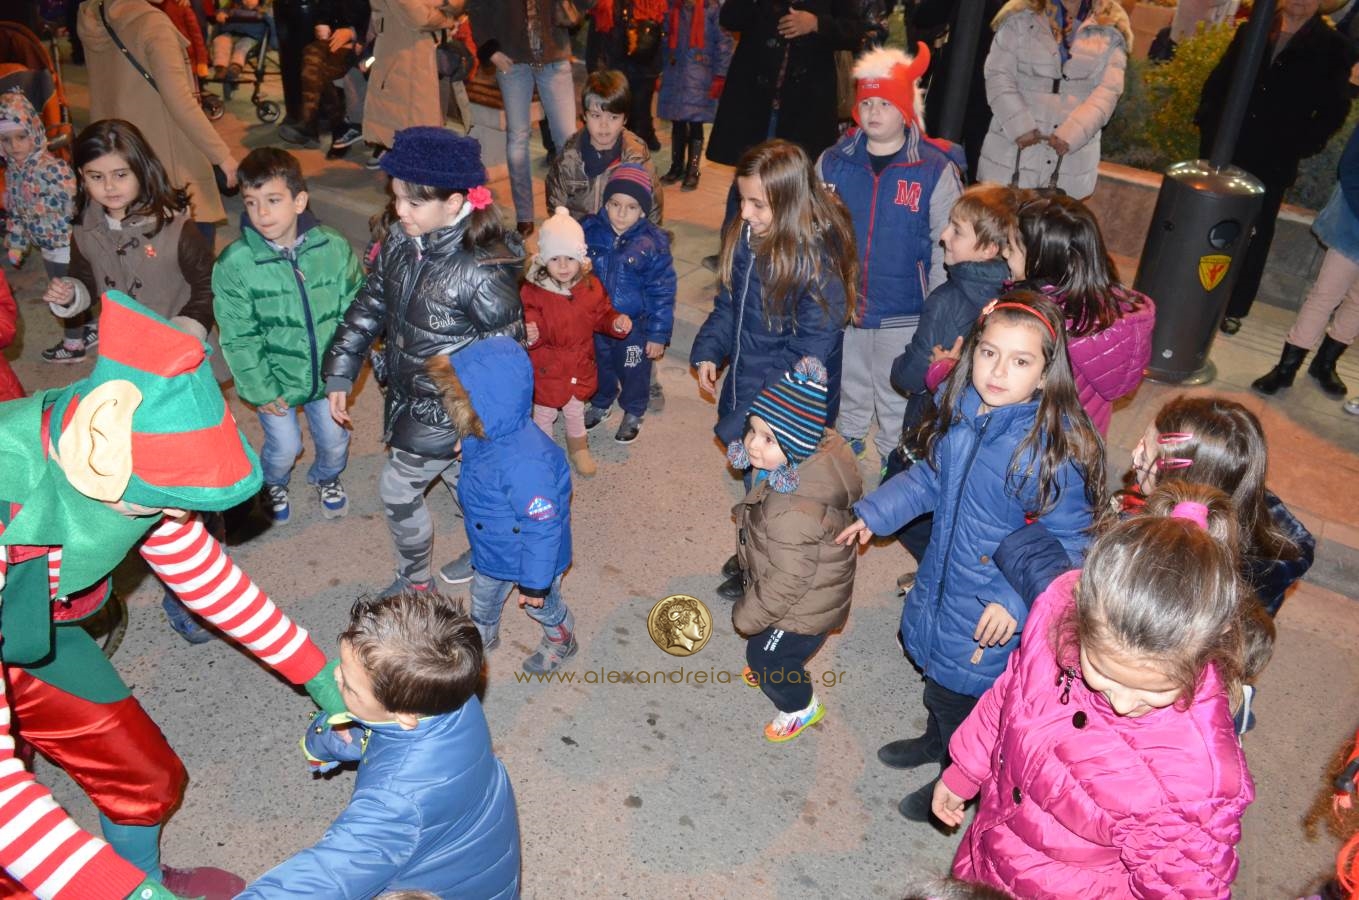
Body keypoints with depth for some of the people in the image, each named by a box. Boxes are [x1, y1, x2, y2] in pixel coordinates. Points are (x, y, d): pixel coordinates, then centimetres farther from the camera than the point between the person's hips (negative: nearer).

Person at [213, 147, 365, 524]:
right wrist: (261, 390, -11)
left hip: (326, 375, 2)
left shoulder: (334, 248, -14)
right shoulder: (234, 263, -18)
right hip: (275, 379, -2)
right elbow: (238, 338, -12)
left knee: (334, 439, 18)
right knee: (284, 446, 11)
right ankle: (272, 485, 47)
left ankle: (326, 477, 53)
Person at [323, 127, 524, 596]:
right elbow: (370, 307, 4)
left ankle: (415, 582, 31)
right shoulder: (401, 241, -7)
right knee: (465, 481, 24)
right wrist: (340, 375, 5)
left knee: (397, 488, 6)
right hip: (407, 394, 7)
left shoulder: (483, 271, -29)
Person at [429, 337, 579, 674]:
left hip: (529, 555, -7)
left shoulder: (526, 462, -44)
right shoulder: (484, 434, -20)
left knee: (542, 606, 25)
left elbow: (543, 528, -34)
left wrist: (534, 582, -24)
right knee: (483, 595, 33)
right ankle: (482, 635, 63)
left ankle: (561, 641, 55)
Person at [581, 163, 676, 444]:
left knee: (633, 372, 17)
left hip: (635, 326, -3)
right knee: (600, 367, 25)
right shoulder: (589, 231, -12)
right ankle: (600, 404, 53)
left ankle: (633, 414, 44)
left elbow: (662, 292, -13)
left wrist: (658, 335, -12)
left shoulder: (653, 243, -19)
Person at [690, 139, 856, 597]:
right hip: (747, 383, 7)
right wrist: (708, 351, -2)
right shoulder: (746, 237, -5)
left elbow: (808, 353, -24)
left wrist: (761, 408, -24)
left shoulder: (819, 262, -27)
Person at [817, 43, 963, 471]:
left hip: (904, 309, -3)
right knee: (849, 382, 23)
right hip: (841, 302, 3)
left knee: (896, 391, 11)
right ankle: (847, 442, 45)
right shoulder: (834, 161, -2)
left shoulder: (935, 169, -11)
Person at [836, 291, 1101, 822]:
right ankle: (936, 741, 61)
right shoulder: (959, 408, -8)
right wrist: (874, 513, 3)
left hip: (993, 609, -6)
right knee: (935, 678, 29)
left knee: (961, 694, 14)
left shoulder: (1056, 449, -27)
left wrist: (1016, 600, -26)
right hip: (940, 578, 6)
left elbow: (1067, 541, -19)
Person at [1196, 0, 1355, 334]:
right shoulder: (1252, 31, 6)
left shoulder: (1332, 49, -2)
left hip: (1272, 164, -2)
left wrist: (1301, 146, -10)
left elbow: (1334, 109, -1)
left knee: (1253, 237, 4)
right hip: (1223, 150, 3)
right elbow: (1218, 81, 10)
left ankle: (1234, 308, 13)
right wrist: (1208, 123, -2)